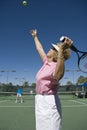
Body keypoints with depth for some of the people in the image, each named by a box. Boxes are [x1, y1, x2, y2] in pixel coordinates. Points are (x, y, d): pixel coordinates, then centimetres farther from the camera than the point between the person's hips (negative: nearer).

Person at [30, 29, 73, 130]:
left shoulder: (57, 66, -19)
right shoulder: (46, 62, 7)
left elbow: (57, 76, -45)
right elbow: (40, 49, 24)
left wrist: (62, 50, -58)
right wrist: (35, 37, 38)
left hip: (49, 102, -9)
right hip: (41, 101, 9)